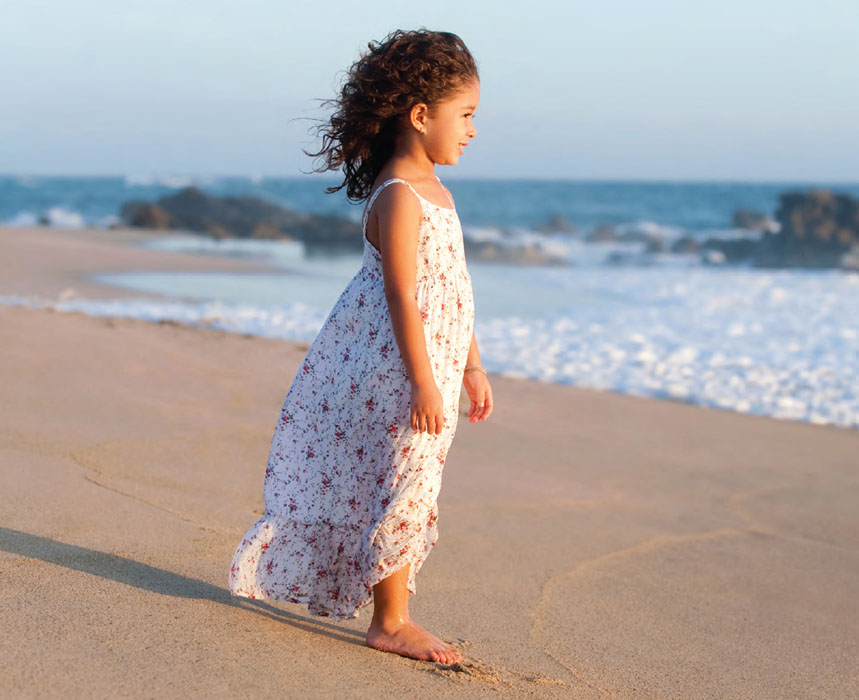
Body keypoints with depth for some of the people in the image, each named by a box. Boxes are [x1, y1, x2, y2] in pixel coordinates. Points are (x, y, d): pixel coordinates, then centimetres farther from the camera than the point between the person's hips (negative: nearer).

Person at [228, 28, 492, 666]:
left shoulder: (435, 191, 13)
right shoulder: (397, 196, -18)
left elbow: (452, 289, 18)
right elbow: (402, 298, -22)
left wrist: (472, 366, 19)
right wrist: (423, 382, -24)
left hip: (430, 365, 9)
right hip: (396, 370, -9)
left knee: (402, 491, 14)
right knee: (400, 488, -3)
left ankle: (392, 614, 24)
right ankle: (390, 623, 7)